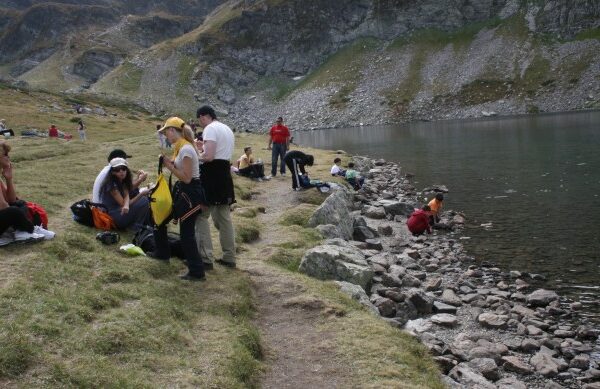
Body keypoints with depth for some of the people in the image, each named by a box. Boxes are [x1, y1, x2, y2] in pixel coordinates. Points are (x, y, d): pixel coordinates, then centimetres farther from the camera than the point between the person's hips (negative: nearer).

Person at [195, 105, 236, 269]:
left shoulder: (210, 128, -12)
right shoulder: (227, 129, 19)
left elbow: (209, 156, -21)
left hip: (212, 174, -9)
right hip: (225, 174, 9)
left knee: (201, 216, -5)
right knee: (224, 217, 13)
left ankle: (206, 258, -8)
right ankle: (229, 257, 17)